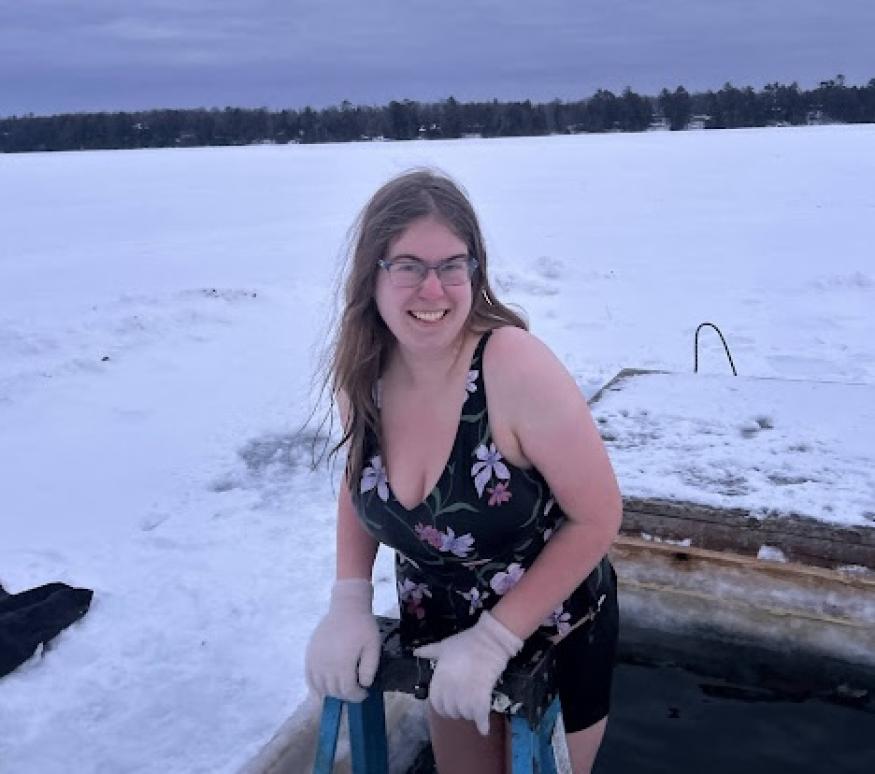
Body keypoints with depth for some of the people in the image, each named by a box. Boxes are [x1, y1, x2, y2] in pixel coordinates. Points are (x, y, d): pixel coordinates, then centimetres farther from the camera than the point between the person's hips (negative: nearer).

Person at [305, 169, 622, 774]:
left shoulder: (515, 365, -30)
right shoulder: (361, 373, -14)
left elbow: (598, 516, -23)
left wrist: (495, 639, -22)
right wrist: (349, 601, -11)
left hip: (553, 636, -4)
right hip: (439, 634, 5)